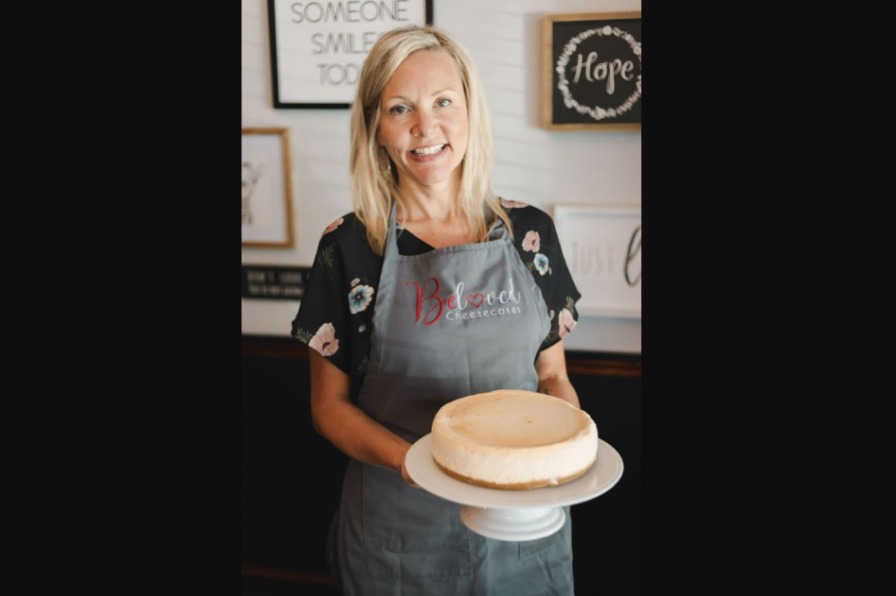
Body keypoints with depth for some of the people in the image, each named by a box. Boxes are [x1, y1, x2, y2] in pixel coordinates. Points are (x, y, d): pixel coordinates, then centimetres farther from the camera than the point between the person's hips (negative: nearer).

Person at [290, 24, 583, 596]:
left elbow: (553, 375, 6)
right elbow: (331, 404, -3)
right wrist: (410, 461, -20)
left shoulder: (530, 232, -3)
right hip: (400, 531, -1)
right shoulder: (349, 247, -9)